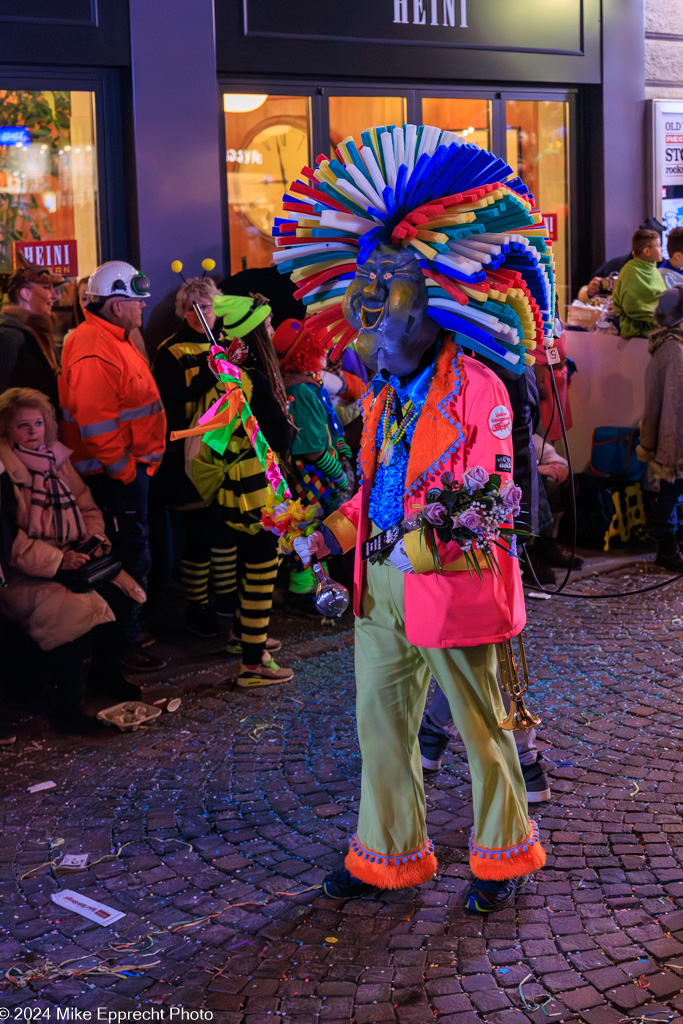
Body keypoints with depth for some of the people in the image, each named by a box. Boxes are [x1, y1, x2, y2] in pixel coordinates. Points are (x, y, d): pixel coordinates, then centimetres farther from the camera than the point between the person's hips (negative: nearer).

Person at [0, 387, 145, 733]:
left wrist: (94, 538, 1)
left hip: (69, 560, 8)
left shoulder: (55, 457, 11)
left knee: (120, 589, -9)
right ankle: (63, 704, -15)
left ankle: (106, 675, 12)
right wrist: (56, 560, -23)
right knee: (80, 608, -29)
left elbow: (86, 507, 20)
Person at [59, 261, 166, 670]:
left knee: (135, 550, 19)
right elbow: (95, 421, -25)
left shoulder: (114, 340, 15)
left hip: (131, 466, 11)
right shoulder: (94, 351, -21)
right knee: (131, 555, -3)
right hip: (115, 474, -11)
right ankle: (125, 644, 8)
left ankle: (135, 626, 32)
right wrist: (122, 468, -19)